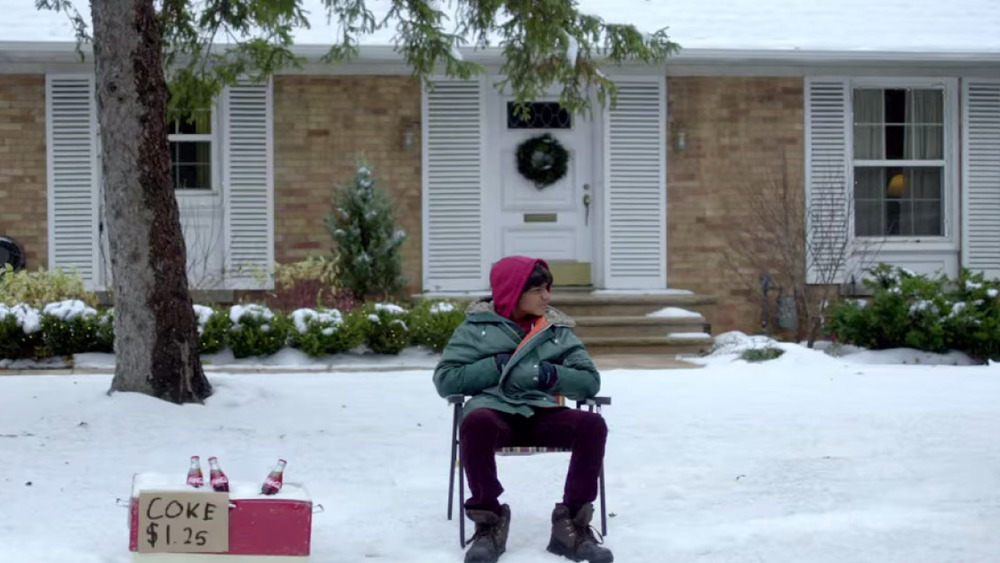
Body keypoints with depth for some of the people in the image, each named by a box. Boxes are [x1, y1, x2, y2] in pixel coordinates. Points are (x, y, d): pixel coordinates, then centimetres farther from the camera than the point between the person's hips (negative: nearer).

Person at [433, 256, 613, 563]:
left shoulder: (557, 330, 17)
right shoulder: (478, 326, 10)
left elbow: (590, 381, 12)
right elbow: (444, 379, 3)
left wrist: (551, 375, -6)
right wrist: (496, 366, -6)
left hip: (541, 414, 3)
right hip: (495, 410, -3)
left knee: (592, 424, -28)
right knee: (475, 422, -39)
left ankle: (571, 525, -18)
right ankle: (489, 523, -23)